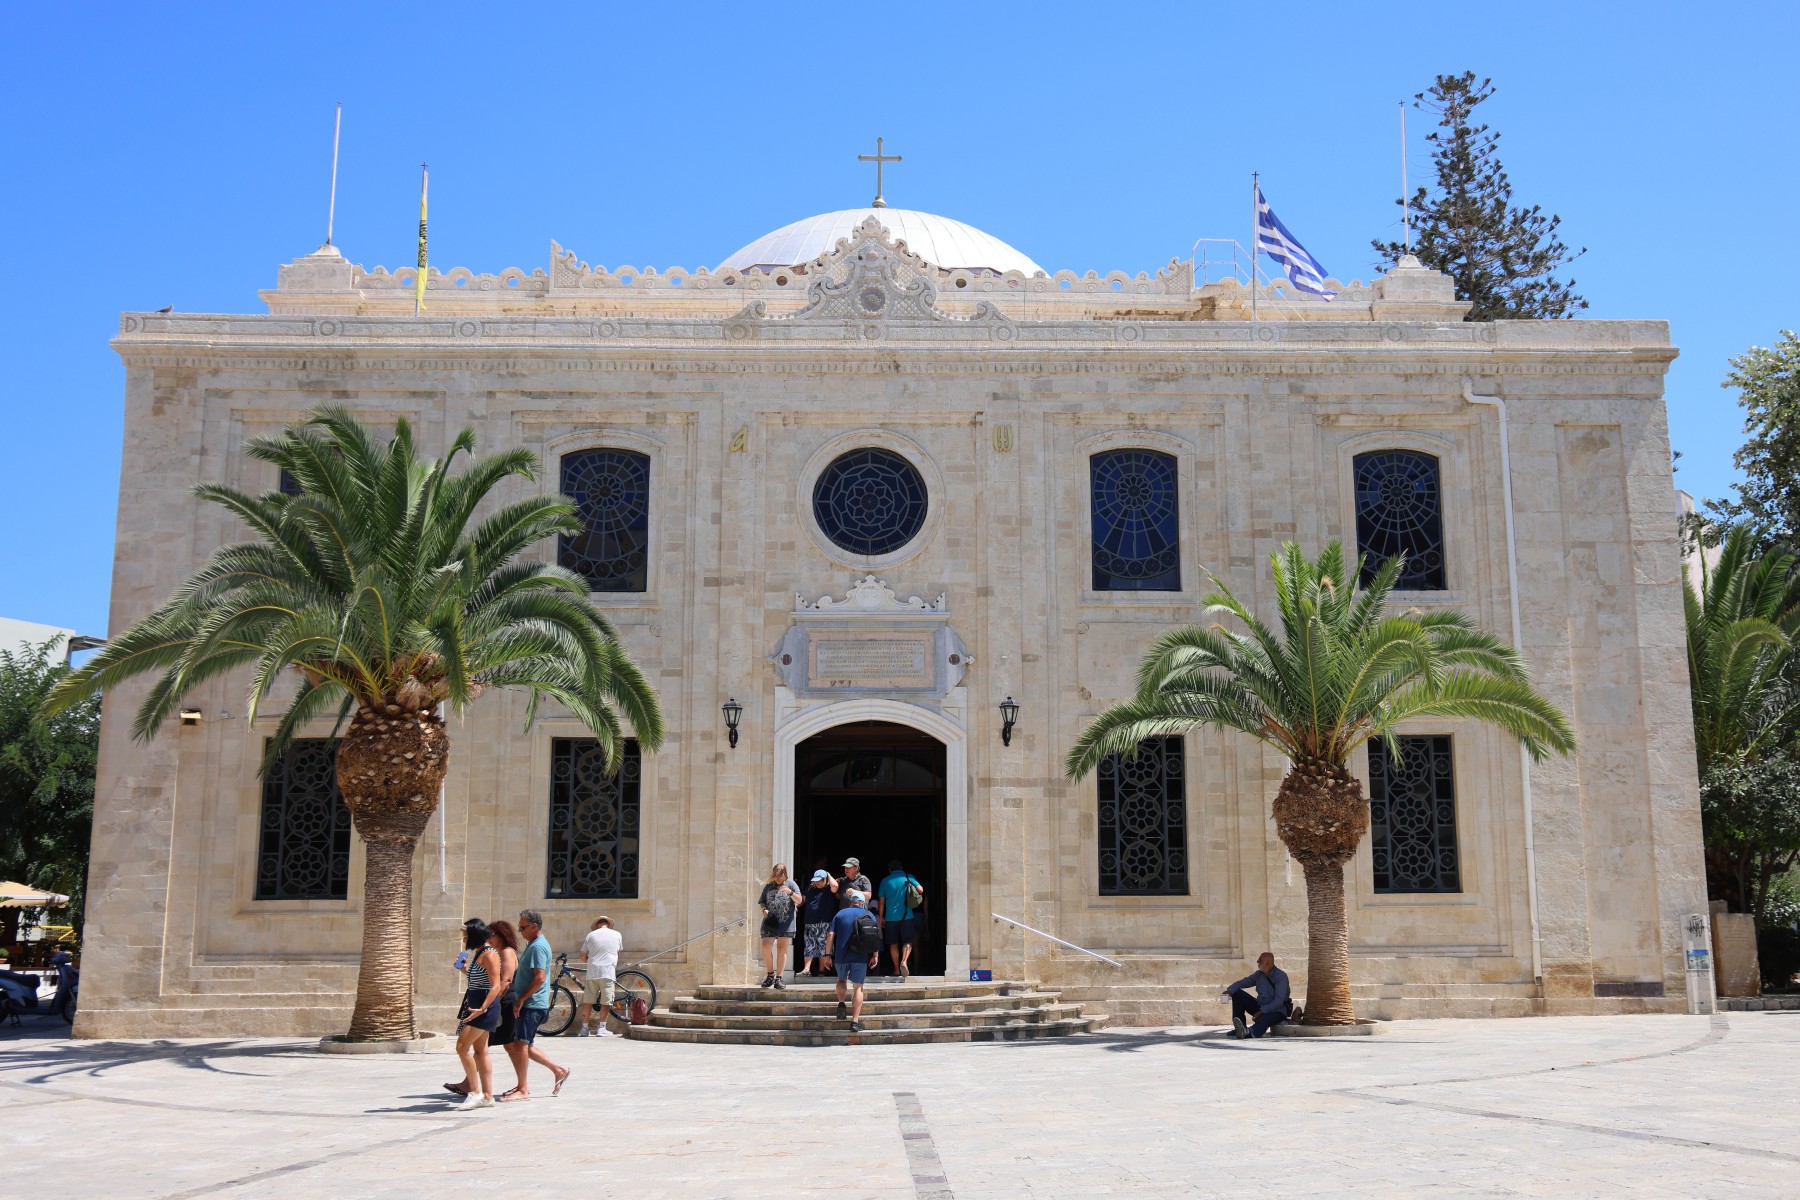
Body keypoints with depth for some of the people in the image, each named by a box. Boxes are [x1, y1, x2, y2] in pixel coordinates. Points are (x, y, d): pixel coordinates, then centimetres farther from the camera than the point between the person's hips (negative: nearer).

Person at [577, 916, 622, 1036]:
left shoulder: (591, 935, 7)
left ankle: (585, 1028, 11)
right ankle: (601, 1029, 2)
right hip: (608, 972, -1)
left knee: (588, 1001, 8)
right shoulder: (617, 935, 7)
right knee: (605, 1002, 4)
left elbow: (583, 957, 8)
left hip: (592, 972, 1)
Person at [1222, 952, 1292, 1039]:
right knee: (1237, 994, -4)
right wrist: (1229, 990, -14)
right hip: (1260, 1007, 8)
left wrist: (1262, 1011, -27)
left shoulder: (1281, 976, -16)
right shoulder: (1259, 974, 6)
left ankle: (1248, 1032, -73)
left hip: (1277, 1011, -7)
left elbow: (1279, 1001, -23)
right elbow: (1243, 982, 6)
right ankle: (1239, 1028, -11)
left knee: (1263, 1020, -40)